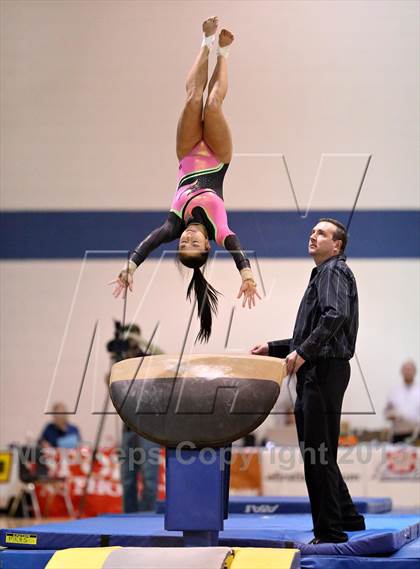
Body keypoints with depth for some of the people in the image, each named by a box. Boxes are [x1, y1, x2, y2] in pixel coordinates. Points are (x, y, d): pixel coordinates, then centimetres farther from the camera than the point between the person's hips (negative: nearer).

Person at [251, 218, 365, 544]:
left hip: (326, 370, -10)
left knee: (319, 454, -8)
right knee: (316, 452, 14)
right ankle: (347, 517, 24)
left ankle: (330, 531, -5)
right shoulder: (321, 275, 26)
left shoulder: (334, 271, -5)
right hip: (314, 373, 10)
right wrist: (273, 348, 20)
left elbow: (336, 316, -24)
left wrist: (303, 352, -25)